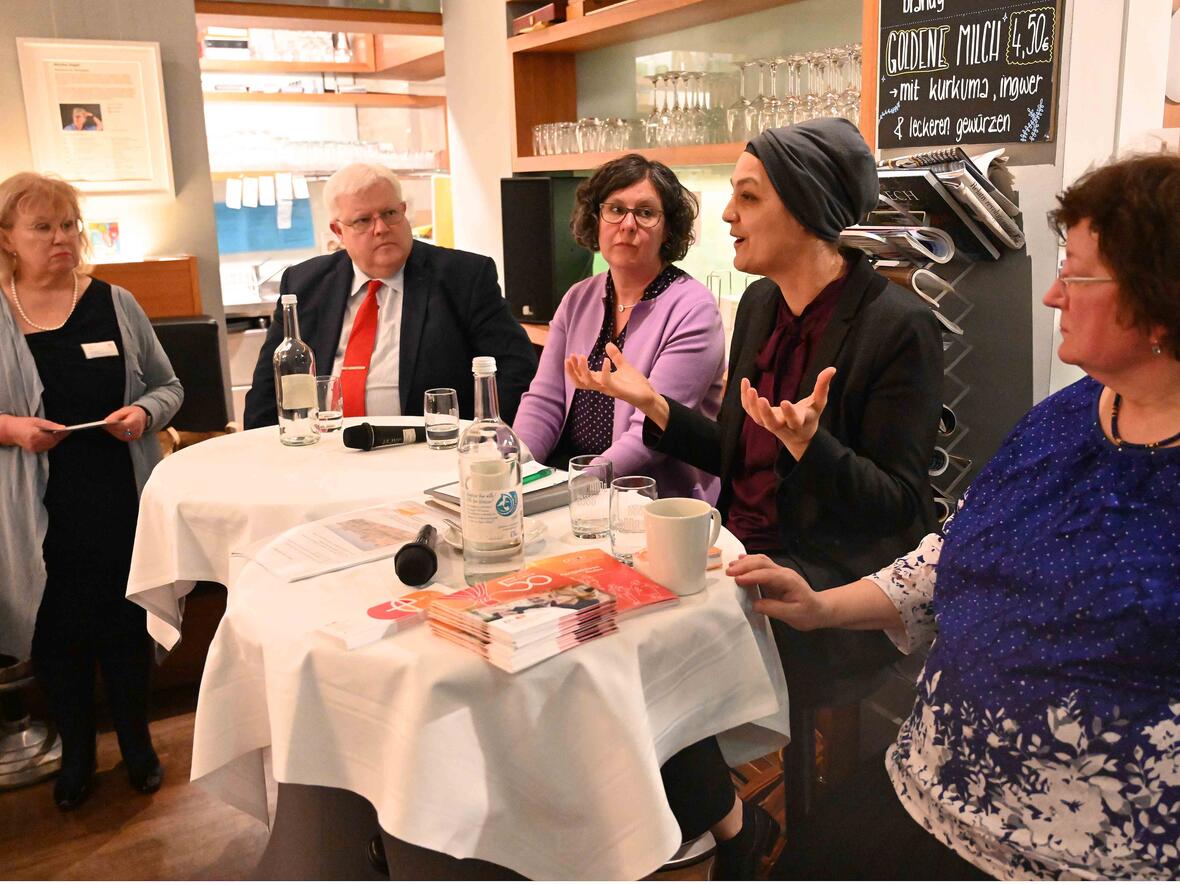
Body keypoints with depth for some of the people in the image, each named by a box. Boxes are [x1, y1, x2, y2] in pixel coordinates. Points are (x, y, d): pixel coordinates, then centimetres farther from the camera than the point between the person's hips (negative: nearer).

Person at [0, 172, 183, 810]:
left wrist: (145, 412, -11)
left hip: (120, 498, 1)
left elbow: (168, 386, 9)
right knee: (57, 635, 10)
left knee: (125, 626, 10)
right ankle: (76, 752, 32)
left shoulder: (114, 304, 3)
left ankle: (136, 742, 31)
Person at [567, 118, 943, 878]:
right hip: (747, 550, 7)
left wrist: (807, 443, -31)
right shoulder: (761, 304, 8)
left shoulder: (900, 328, -14)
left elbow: (900, 509, -14)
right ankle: (721, 817, 9)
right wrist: (650, 400, 2)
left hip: (839, 579, -7)